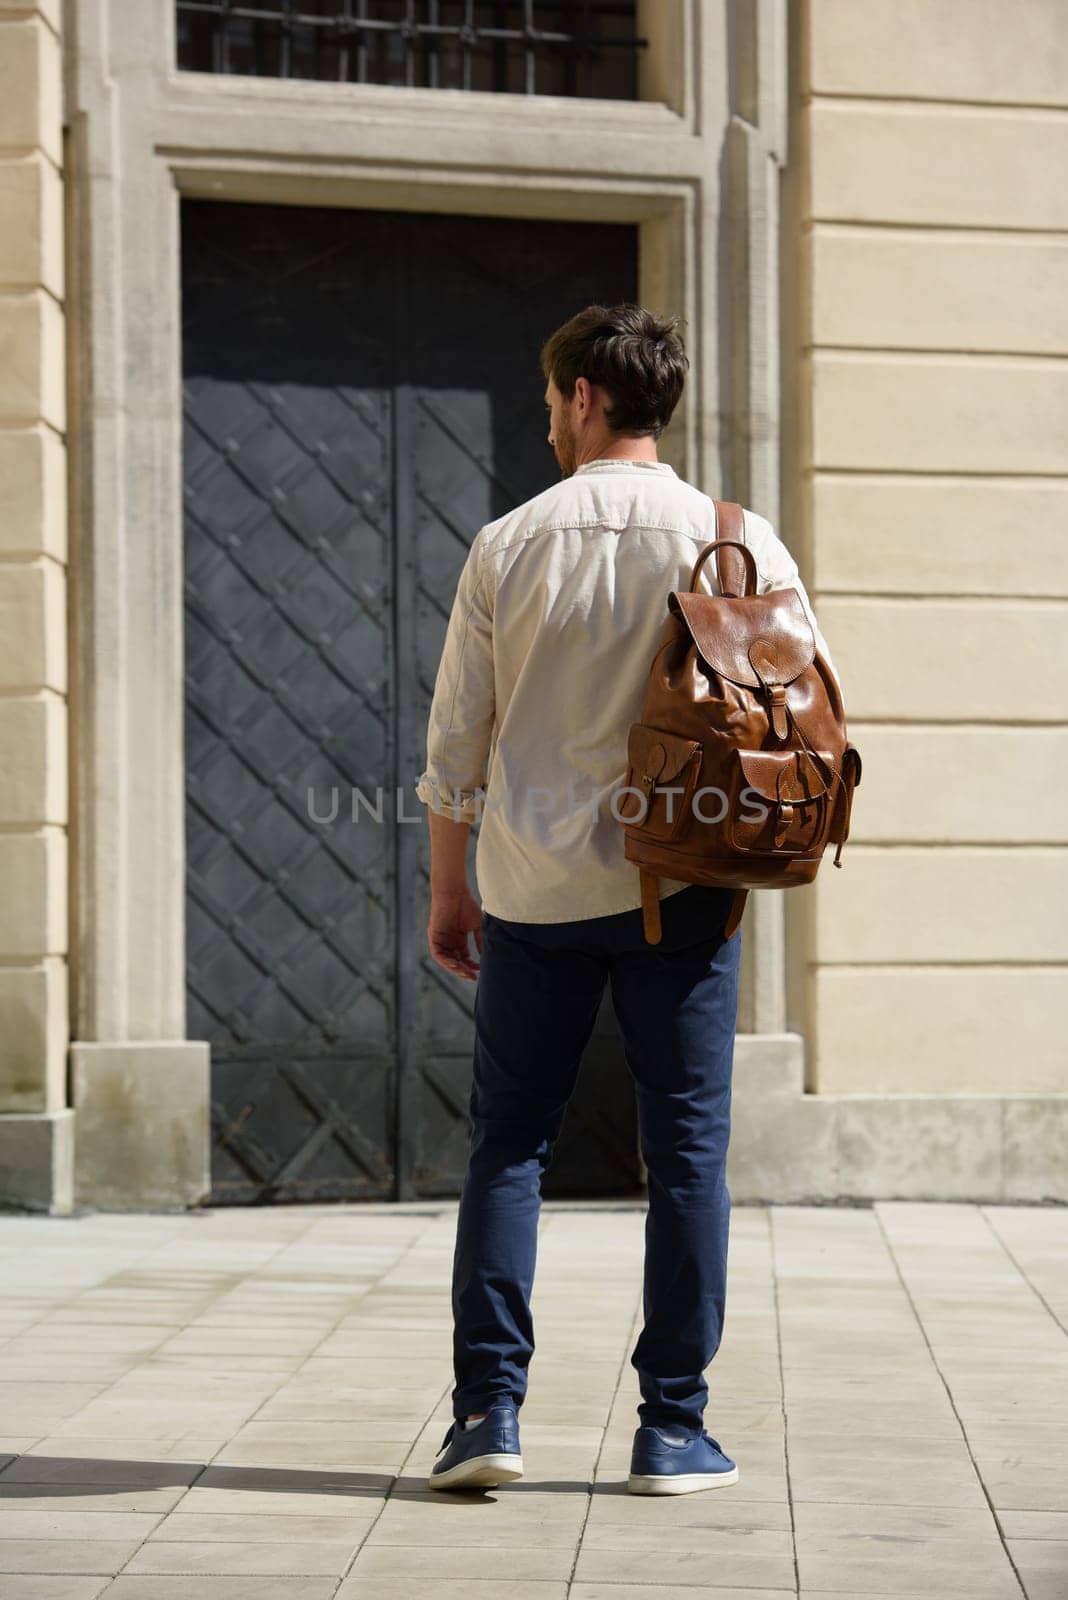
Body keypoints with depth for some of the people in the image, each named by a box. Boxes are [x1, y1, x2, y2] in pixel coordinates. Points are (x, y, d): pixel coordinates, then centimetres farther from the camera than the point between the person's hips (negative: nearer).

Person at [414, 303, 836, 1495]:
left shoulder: (507, 547, -1)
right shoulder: (739, 543, -3)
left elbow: (455, 738, 2)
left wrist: (448, 887, 13)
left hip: (534, 890, 0)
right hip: (682, 888, 0)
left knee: (508, 1140, 9)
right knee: (687, 1148, 5)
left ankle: (488, 1407, 3)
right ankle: (673, 1428, 7)